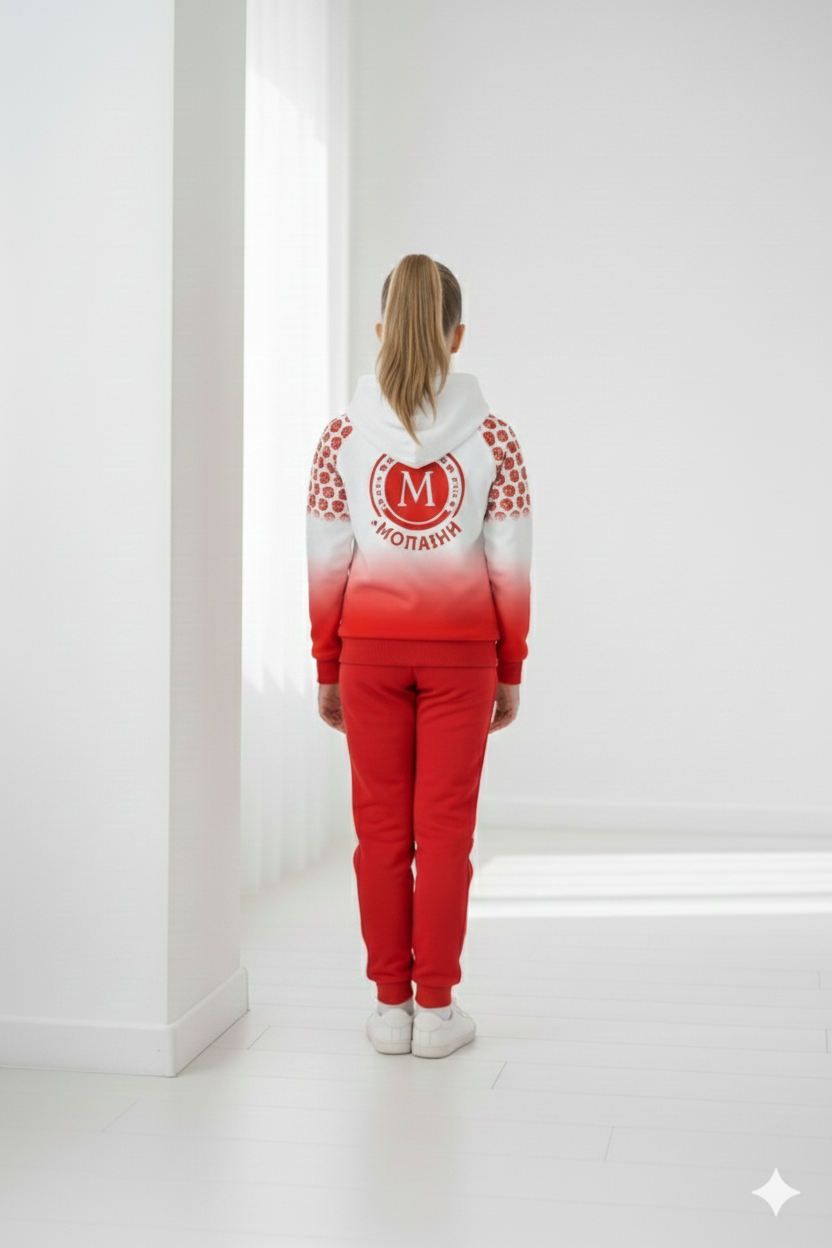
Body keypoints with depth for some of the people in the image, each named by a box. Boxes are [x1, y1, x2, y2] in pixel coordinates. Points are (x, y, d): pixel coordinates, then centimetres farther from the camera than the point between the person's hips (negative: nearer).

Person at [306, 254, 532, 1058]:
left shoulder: (343, 437, -3)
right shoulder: (492, 437, -4)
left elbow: (326, 566, -2)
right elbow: (511, 568, -3)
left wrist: (327, 670, 7)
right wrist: (511, 671, 6)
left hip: (371, 645, 1)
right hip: (460, 648, -1)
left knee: (381, 826, 8)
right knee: (444, 827, 5)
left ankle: (390, 1006, 14)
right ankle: (435, 1009, 10)